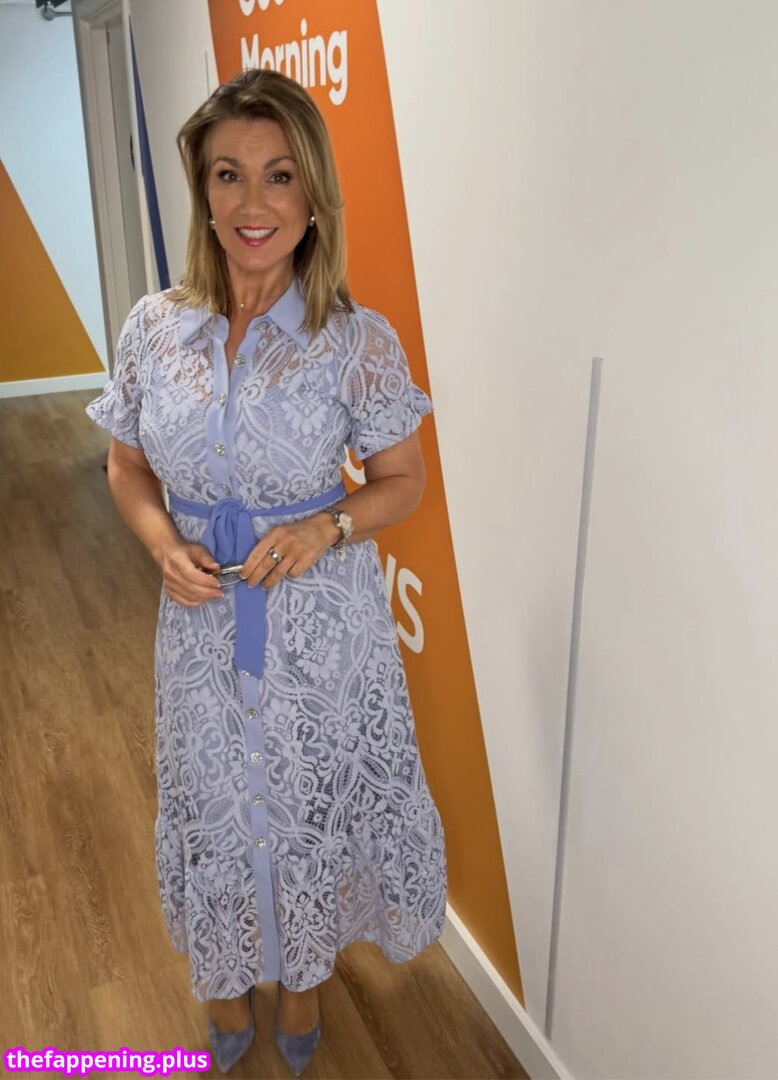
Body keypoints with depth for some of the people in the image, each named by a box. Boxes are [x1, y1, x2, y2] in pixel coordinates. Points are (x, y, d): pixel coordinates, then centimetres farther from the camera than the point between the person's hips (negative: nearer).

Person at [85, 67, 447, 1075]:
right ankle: (224, 976, 51)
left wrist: (326, 527, -21)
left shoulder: (359, 340, -14)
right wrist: (163, 544, -13)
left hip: (322, 623, -2)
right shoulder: (154, 327, -6)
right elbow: (127, 467, 6)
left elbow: (403, 479, -3)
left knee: (315, 802, 16)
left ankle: (302, 973, 49)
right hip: (202, 617, 2)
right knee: (214, 804, 20)